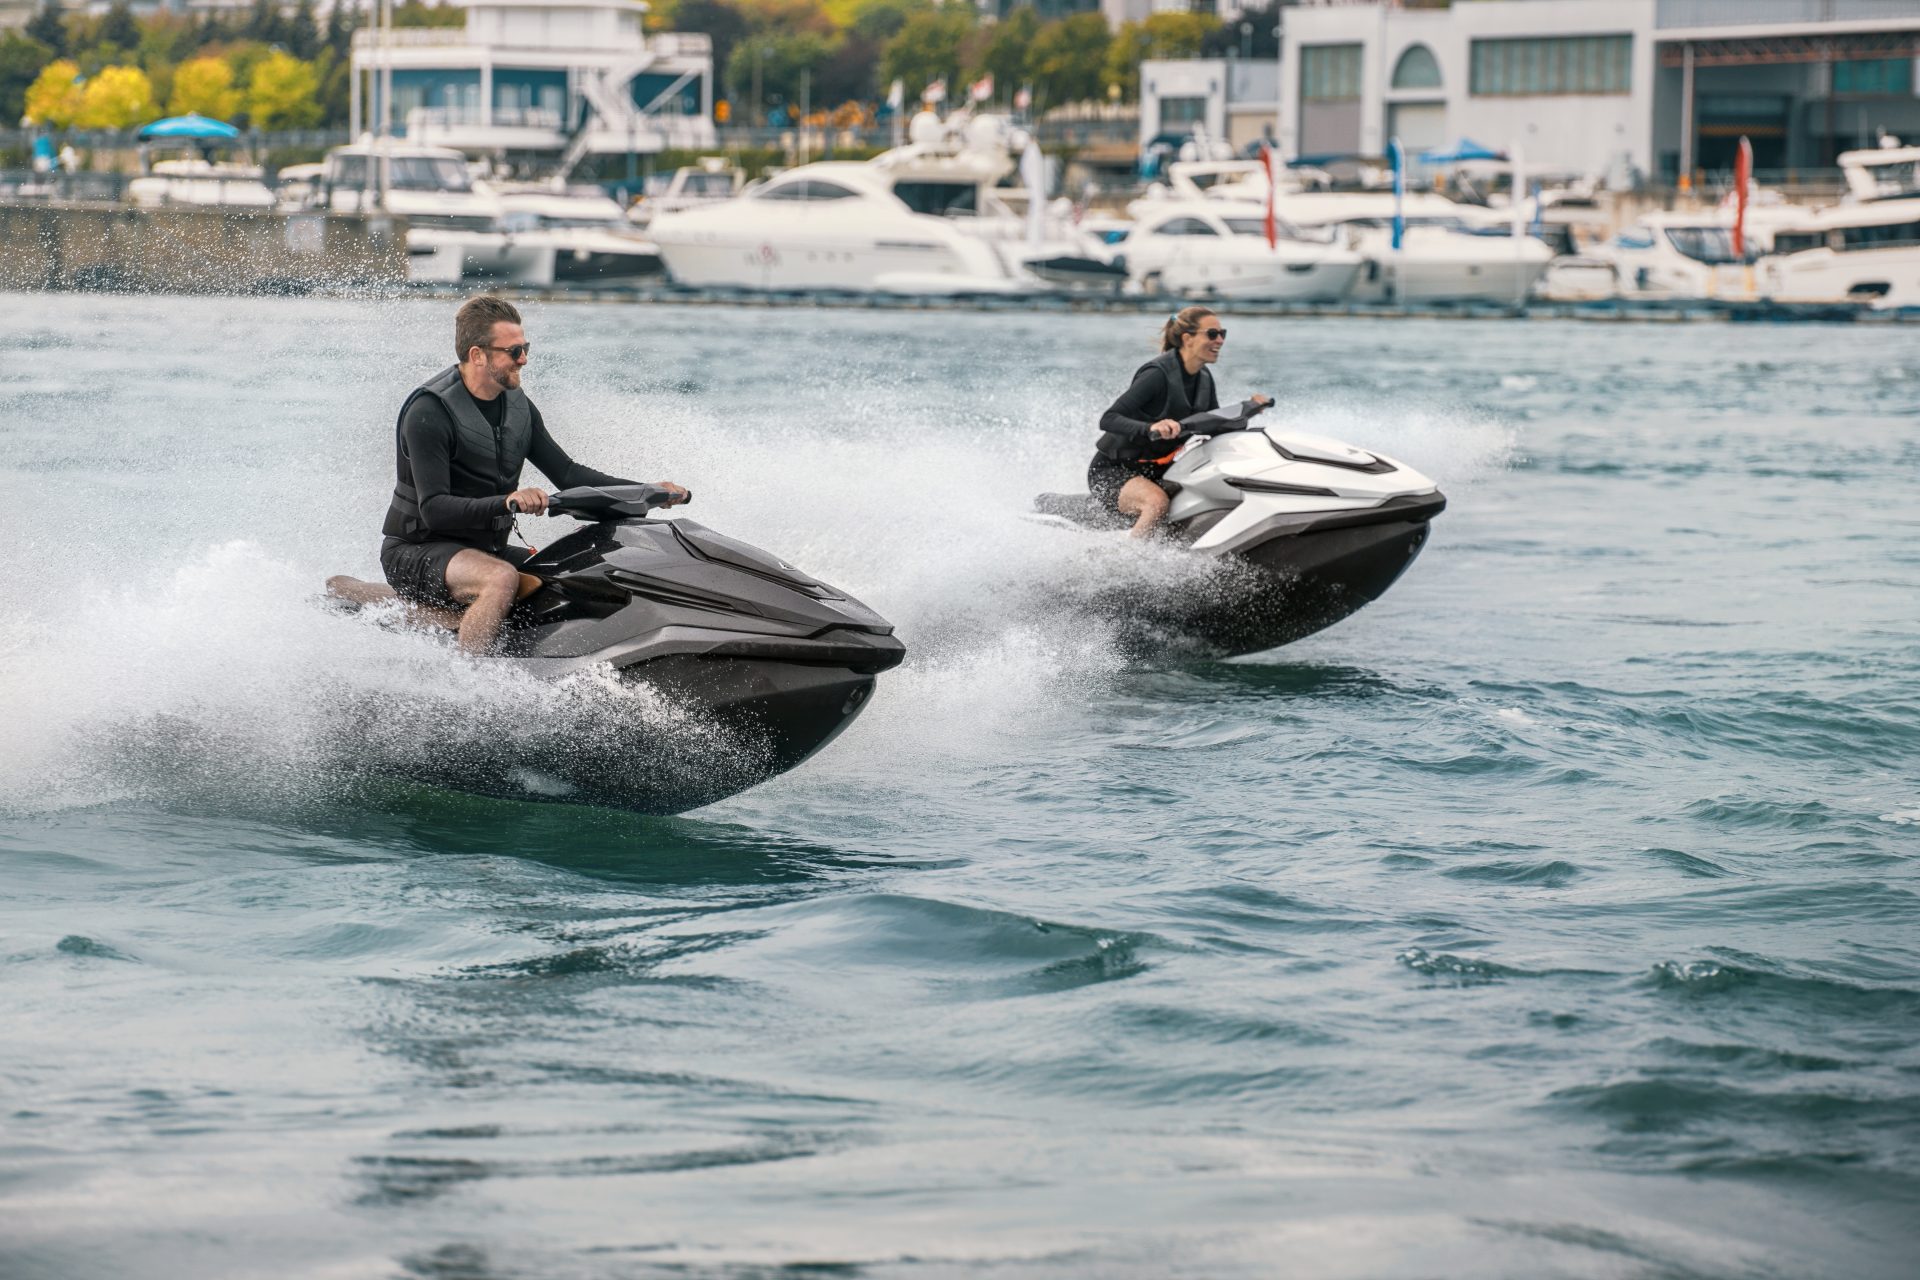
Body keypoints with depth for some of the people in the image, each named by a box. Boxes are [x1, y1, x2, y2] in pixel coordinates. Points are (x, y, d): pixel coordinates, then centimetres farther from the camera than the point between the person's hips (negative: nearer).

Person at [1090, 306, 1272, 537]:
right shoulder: (1158, 373, -22)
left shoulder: (1203, 378, 2)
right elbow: (1108, 420, -29)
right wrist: (1151, 427, -46)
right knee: (1157, 500, -36)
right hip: (1113, 470, -9)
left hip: (1156, 472, 9)